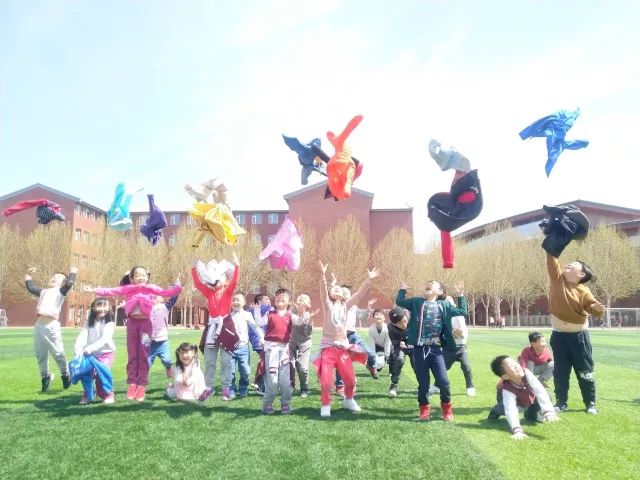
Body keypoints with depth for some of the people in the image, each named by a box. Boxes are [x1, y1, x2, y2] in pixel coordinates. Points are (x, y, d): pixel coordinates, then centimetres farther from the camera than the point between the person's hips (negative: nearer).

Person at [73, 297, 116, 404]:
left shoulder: (109, 323, -13)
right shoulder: (89, 322, 1)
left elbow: (105, 339, -25)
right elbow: (82, 335, -12)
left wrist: (91, 347, -38)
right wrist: (78, 348, -30)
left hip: (106, 352, -4)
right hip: (92, 353, 4)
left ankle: (108, 395, 3)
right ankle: (87, 394, 23)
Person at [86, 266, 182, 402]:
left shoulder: (151, 288, 6)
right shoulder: (128, 289, 8)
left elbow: (166, 292, 0)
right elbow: (111, 291, 2)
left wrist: (178, 288, -15)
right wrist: (94, 290, -6)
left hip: (145, 322, -1)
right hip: (132, 322, 1)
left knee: (143, 355, 1)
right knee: (132, 355, 5)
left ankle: (142, 386, 5)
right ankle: (132, 384, 10)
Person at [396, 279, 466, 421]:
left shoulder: (444, 305, 9)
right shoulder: (417, 302, 9)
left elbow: (462, 312, 13)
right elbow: (399, 301, 13)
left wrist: (460, 295, 9)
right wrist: (402, 289, 11)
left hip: (435, 349, 0)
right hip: (419, 349, 0)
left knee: (443, 381, -3)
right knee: (423, 382, 7)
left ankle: (446, 407, 23)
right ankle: (424, 408, 27)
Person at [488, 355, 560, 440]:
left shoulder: (526, 372, -41)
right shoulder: (507, 388, -44)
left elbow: (540, 390, -48)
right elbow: (510, 410, -50)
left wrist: (548, 411, -60)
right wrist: (517, 431, -64)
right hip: (508, 395, -3)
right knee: (505, 408, -33)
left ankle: (531, 414, 12)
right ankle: (495, 412, 3)